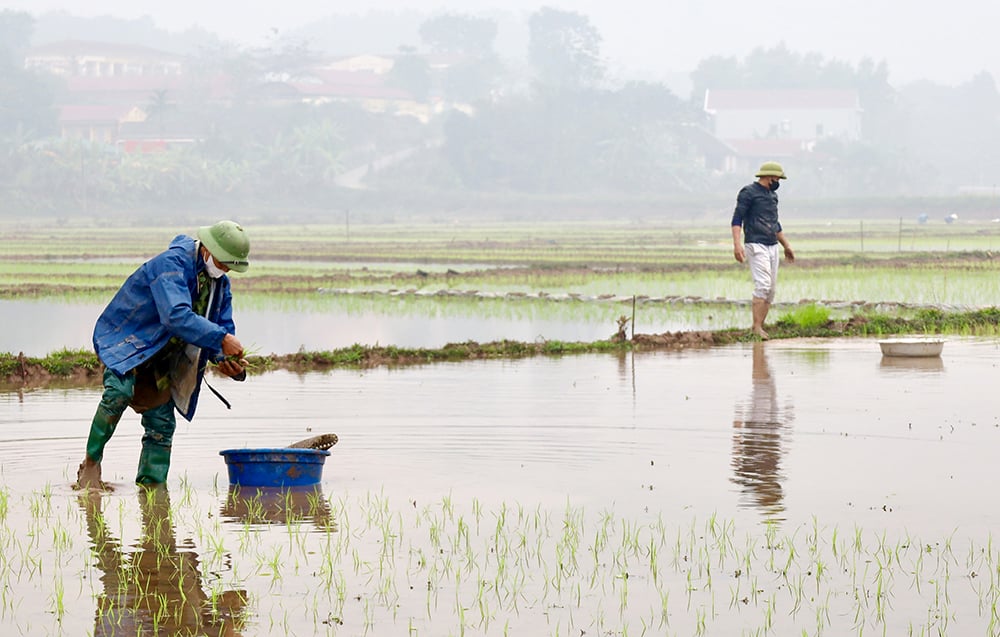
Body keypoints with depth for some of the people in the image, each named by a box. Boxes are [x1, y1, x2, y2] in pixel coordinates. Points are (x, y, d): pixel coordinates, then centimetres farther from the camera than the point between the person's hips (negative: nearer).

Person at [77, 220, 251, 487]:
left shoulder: (220, 284, 3)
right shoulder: (171, 264, -25)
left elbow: (223, 326, 8)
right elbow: (176, 316, -38)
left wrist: (225, 359, -15)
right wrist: (222, 339, -41)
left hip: (162, 359, 8)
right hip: (127, 340, -8)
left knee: (162, 424, 2)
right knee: (119, 391, -32)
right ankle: (91, 461, -20)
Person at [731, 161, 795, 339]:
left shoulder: (772, 195, 21)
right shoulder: (748, 192, -4)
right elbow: (737, 219, -10)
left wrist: (786, 245, 34)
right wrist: (737, 244, -22)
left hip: (772, 246, 8)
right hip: (756, 245, -8)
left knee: (771, 290, 2)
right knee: (763, 285, -19)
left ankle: (760, 326, 4)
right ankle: (756, 326, -21)